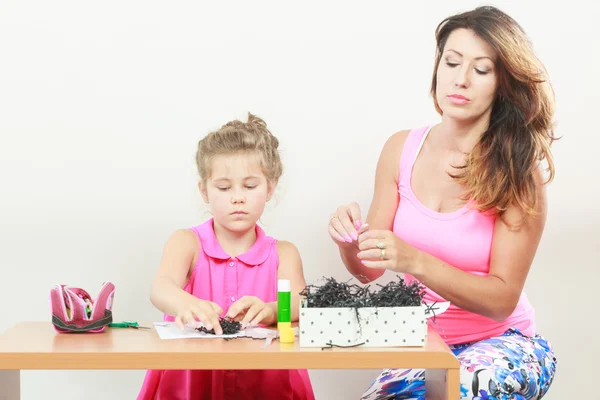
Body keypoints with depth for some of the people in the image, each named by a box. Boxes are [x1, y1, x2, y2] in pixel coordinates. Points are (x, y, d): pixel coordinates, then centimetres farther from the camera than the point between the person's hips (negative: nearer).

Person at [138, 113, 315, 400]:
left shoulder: (282, 254, 13)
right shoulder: (187, 243, 7)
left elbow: (299, 304, -7)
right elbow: (160, 288, -15)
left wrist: (268, 311, -35)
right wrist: (187, 304, -42)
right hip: (189, 375, -2)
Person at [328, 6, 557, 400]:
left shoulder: (518, 171, -15)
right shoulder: (402, 149, -3)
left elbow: (503, 299, -16)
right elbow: (368, 271, 1)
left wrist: (415, 261, -31)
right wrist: (351, 241, -22)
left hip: (500, 344, -3)